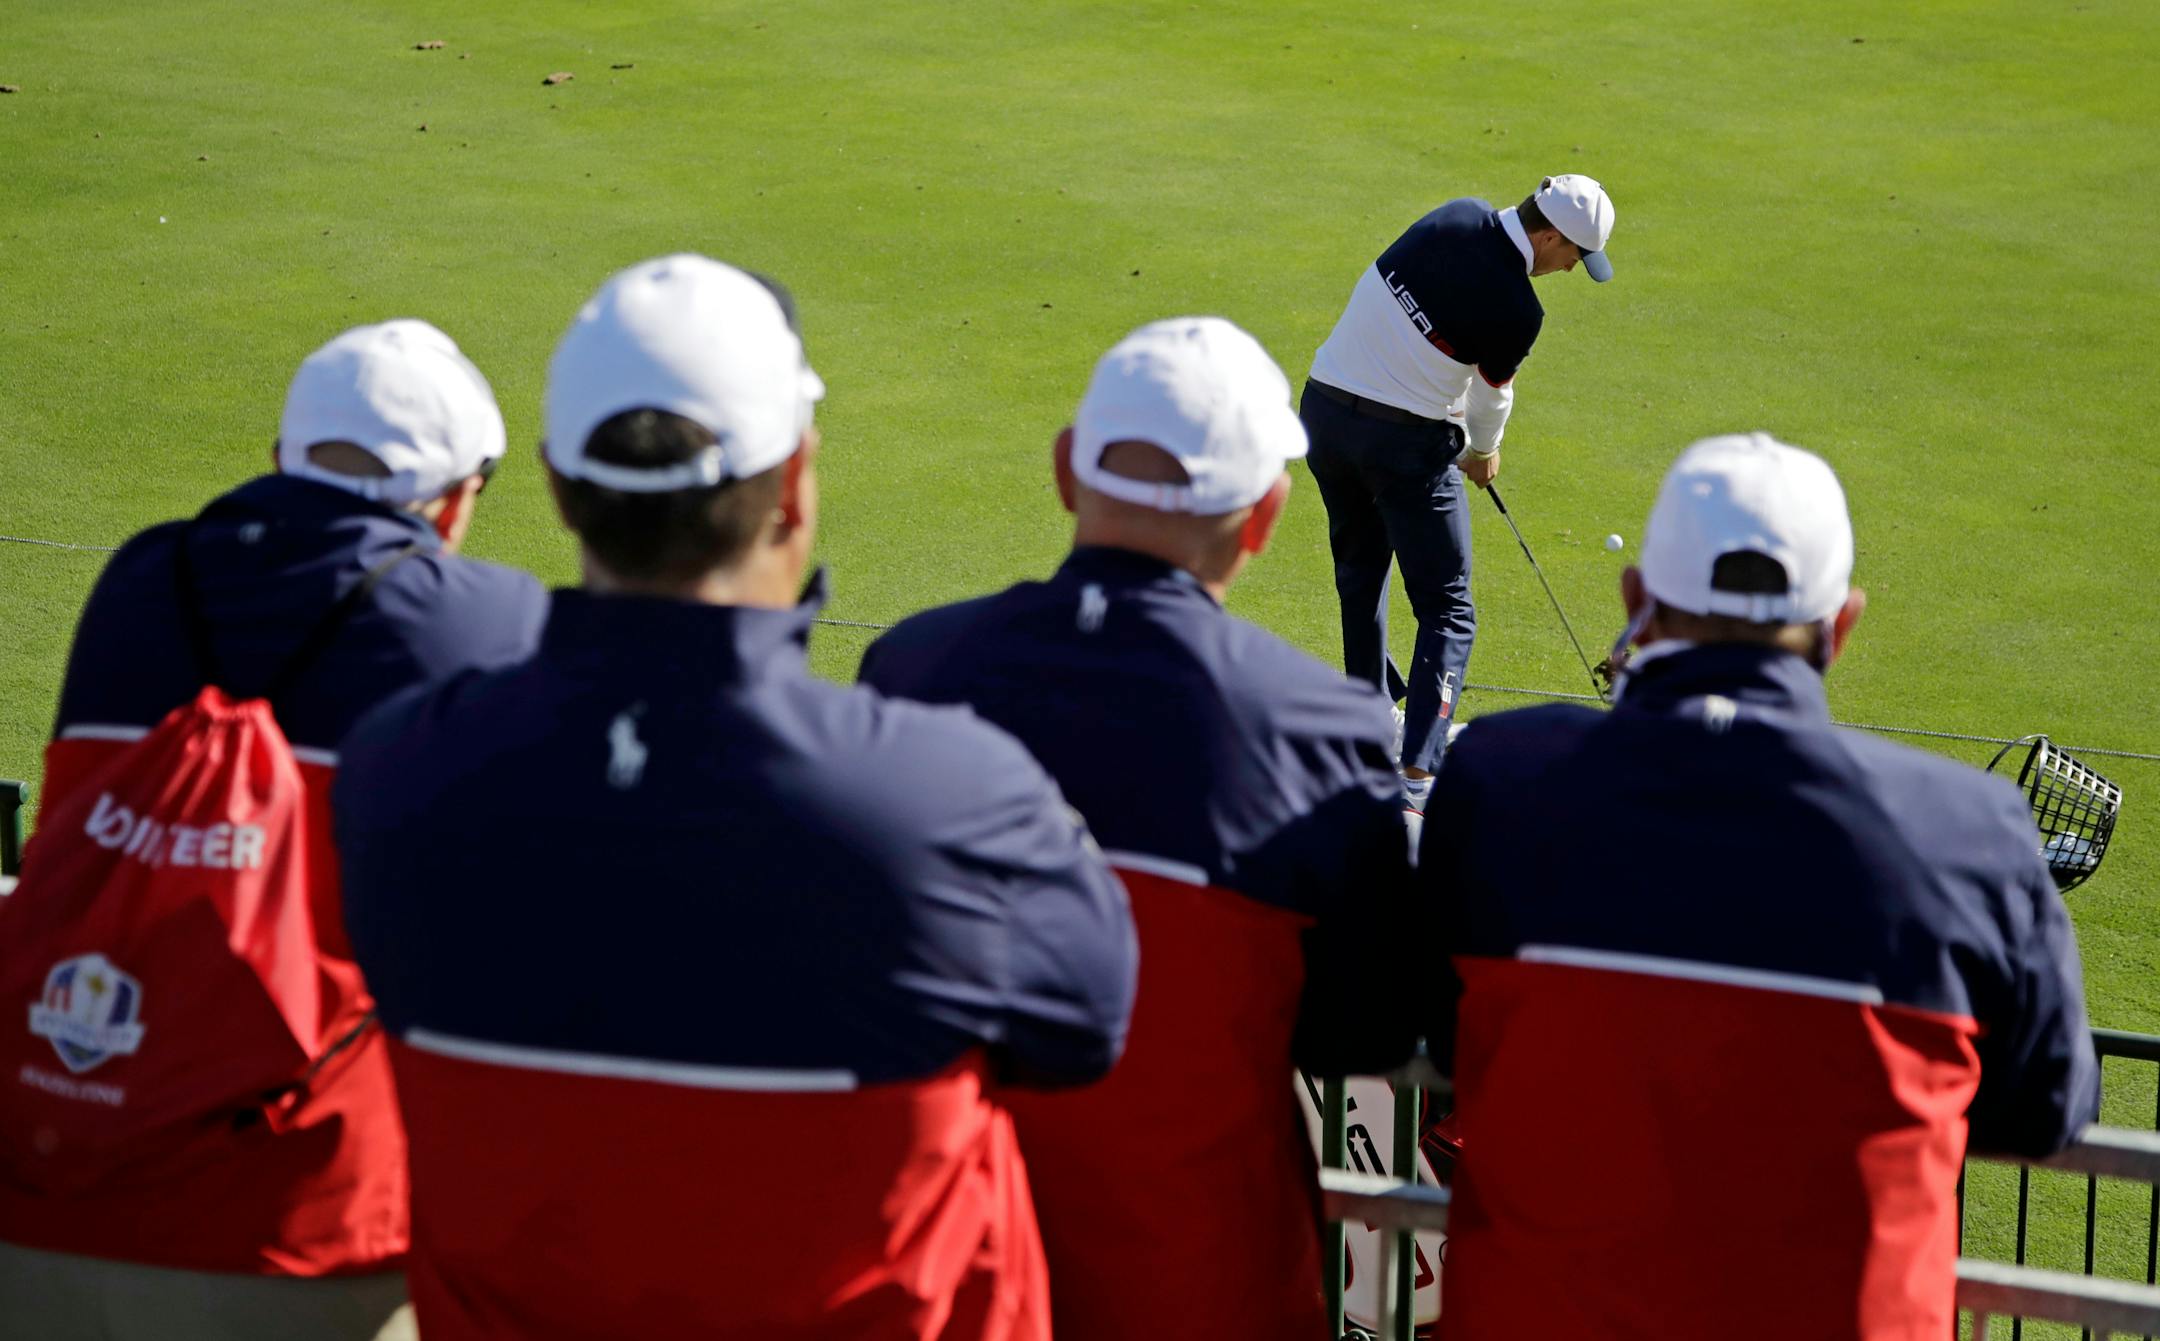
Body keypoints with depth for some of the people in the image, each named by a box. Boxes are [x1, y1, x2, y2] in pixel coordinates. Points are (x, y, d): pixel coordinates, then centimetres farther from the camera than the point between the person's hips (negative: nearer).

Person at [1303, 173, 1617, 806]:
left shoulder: (1458, 215, -2)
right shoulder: (1514, 309, -18)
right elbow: (1492, 394, 1)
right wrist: (1482, 452, 23)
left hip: (1324, 405, 7)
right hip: (1406, 441, -7)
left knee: (1360, 573, 25)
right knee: (1447, 609, -1)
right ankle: (1418, 772, -13)